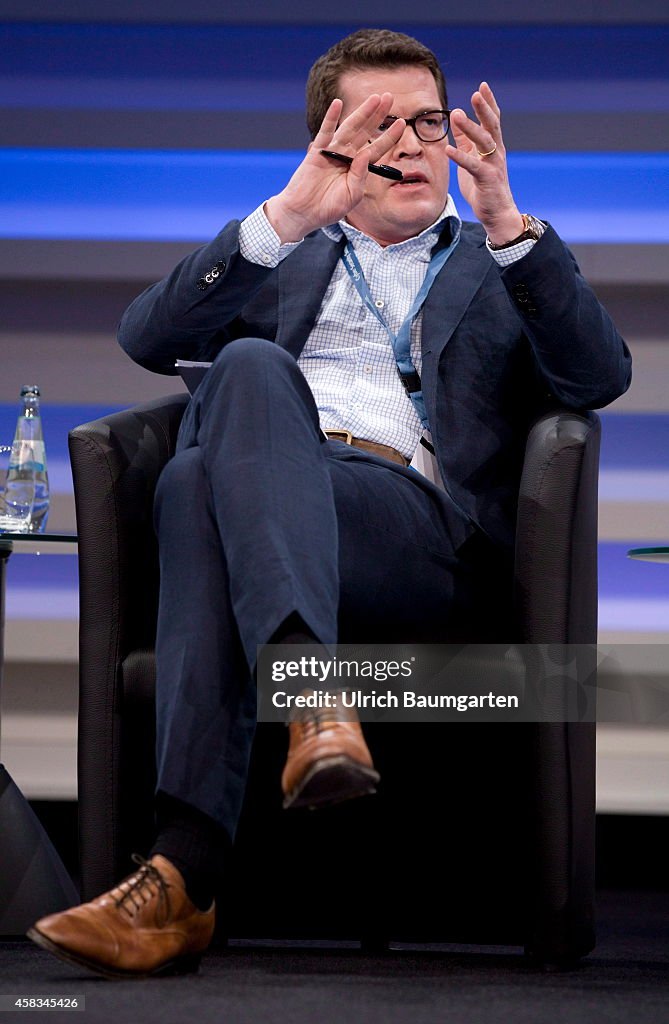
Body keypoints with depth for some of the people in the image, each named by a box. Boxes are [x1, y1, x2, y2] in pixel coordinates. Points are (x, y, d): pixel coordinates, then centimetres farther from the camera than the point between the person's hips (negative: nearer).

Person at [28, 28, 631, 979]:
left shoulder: (504, 267, 29)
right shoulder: (279, 259, 33)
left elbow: (601, 377, 6)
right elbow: (149, 338, 11)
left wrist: (507, 222, -7)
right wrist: (285, 218, -1)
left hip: (421, 520, -2)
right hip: (265, 494, 2)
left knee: (199, 485, -33)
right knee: (251, 362, -34)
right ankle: (312, 704, -49)